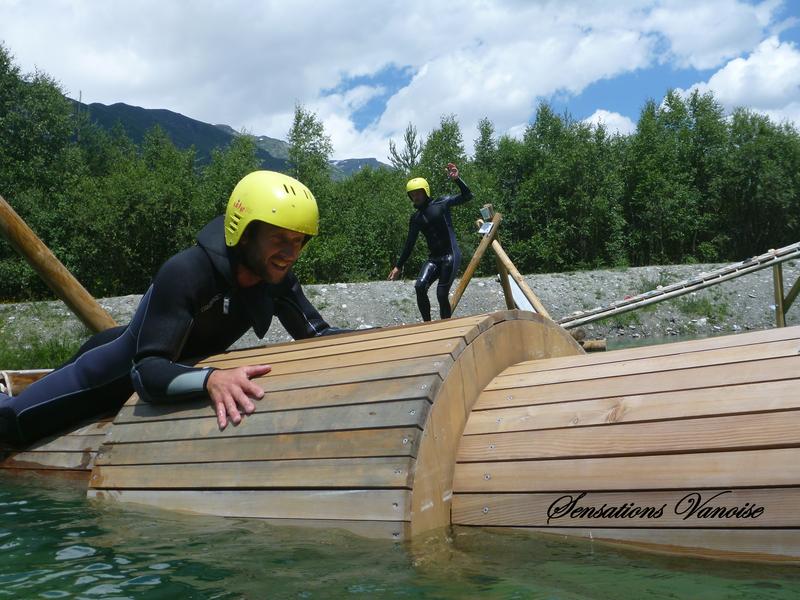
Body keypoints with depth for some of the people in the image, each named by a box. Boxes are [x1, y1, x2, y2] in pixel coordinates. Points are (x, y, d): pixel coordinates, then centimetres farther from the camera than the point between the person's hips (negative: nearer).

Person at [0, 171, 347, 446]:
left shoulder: (277, 279, -19)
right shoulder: (186, 273, -38)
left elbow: (317, 335, -8)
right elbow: (147, 370, -44)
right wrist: (210, 379, -63)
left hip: (183, 364, 6)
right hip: (127, 366, -6)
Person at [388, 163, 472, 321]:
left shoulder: (441, 204, 0)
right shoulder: (415, 218, 12)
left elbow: (467, 196, -7)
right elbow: (409, 244, 17)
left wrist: (457, 180, -23)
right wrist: (398, 266, 16)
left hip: (450, 255, -4)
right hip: (433, 258, 4)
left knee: (442, 294, -10)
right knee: (419, 287, -17)